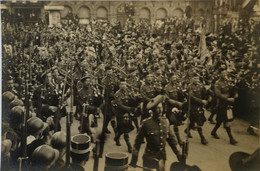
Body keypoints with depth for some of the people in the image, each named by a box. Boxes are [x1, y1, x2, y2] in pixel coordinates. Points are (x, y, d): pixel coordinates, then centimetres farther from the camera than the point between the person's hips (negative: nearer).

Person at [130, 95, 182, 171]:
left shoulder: (165, 121, 0)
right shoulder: (147, 123, -14)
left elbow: (171, 138, 8)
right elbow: (138, 141, -9)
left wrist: (178, 153, 7)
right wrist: (134, 159, -8)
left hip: (162, 156, 5)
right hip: (150, 157, -4)